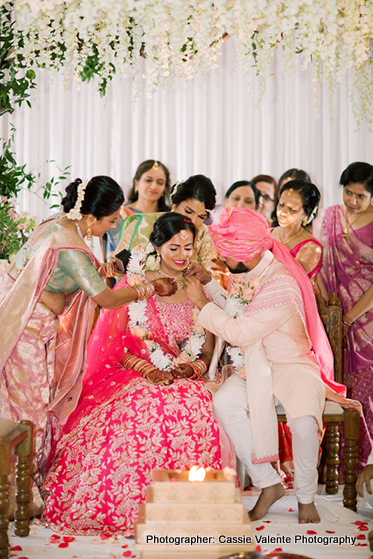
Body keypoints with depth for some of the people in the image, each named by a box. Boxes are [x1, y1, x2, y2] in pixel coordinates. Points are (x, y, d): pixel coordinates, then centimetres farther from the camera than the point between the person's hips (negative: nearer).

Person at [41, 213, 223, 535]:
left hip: (184, 379, 2)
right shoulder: (134, 284, 5)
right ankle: (131, 507, -23)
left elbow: (207, 353, 12)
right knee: (145, 407, -35)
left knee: (196, 407, -31)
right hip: (134, 376, -2)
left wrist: (187, 370, -10)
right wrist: (149, 370, -14)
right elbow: (116, 344, 1)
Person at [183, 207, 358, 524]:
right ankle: (268, 484, -13)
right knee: (224, 403, -27)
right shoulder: (243, 274, 3)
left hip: (293, 366, -6)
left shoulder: (282, 288, -23)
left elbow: (238, 332, -23)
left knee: (304, 419, -36)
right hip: (252, 368, 6)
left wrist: (202, 303, -13)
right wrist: (209, 283, 11)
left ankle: (306, 497, -8)